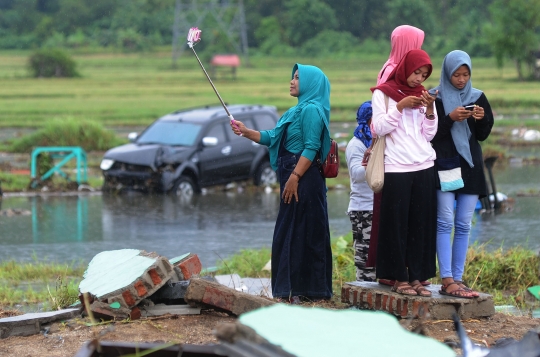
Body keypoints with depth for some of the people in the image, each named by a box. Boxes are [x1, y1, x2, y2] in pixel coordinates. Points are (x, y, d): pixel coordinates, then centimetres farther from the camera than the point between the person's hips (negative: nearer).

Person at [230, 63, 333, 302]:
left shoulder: (311, 110, -12)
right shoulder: (299, 110, 19)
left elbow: (311, 148, -19)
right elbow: (273, 138, 19)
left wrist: (294, 178, -22)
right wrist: (246, 132, 10)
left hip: (304, 179, -10)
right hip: (293, 177, 10)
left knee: (301, 233, -6)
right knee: (290, 233, 11)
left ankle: (299, 290, -2)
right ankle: (295, 289, 15)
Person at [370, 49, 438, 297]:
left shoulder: (423, 96, 14)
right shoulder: (383, 94, 3)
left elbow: (429, 135, 8)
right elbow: (379, 128, -7)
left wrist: (430, 109, -6)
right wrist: (400, 106, -13)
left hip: (424, 167, 4)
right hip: (396, 169, -4)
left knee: (421, 225, 2)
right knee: (397, 224, -3)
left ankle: (416, 277, 6)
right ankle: (399, 278, 2)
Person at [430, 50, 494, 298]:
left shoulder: (477, 97, 10)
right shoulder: (435, 98, -2)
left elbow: (484, 135, 10)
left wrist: (481, 119, -10)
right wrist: (451, 118, -19)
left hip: (470, 166, 4)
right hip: (444, 164, -4)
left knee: (463, 225, 4)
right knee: (445, 223, -10)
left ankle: (457, 278, 8)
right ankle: (447, 281, -13)